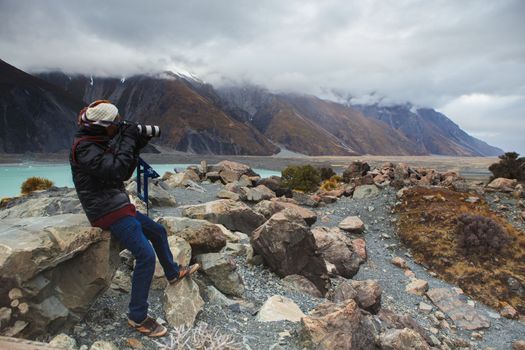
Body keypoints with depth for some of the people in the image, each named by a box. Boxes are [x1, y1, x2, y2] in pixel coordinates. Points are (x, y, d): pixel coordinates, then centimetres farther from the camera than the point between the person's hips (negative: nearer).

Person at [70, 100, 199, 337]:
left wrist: (136, 147, 0)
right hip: (108, 212, -10)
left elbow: (125, 173, 11)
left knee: (158, 231, 21)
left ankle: (173, 273, 40)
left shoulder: (100, 143, 11)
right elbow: (115, 170, -30)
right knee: (146, 255, -17)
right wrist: (129, 141, -20)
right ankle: (137, 318, -5)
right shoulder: (84, 147, -18)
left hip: (119, 206, 10)